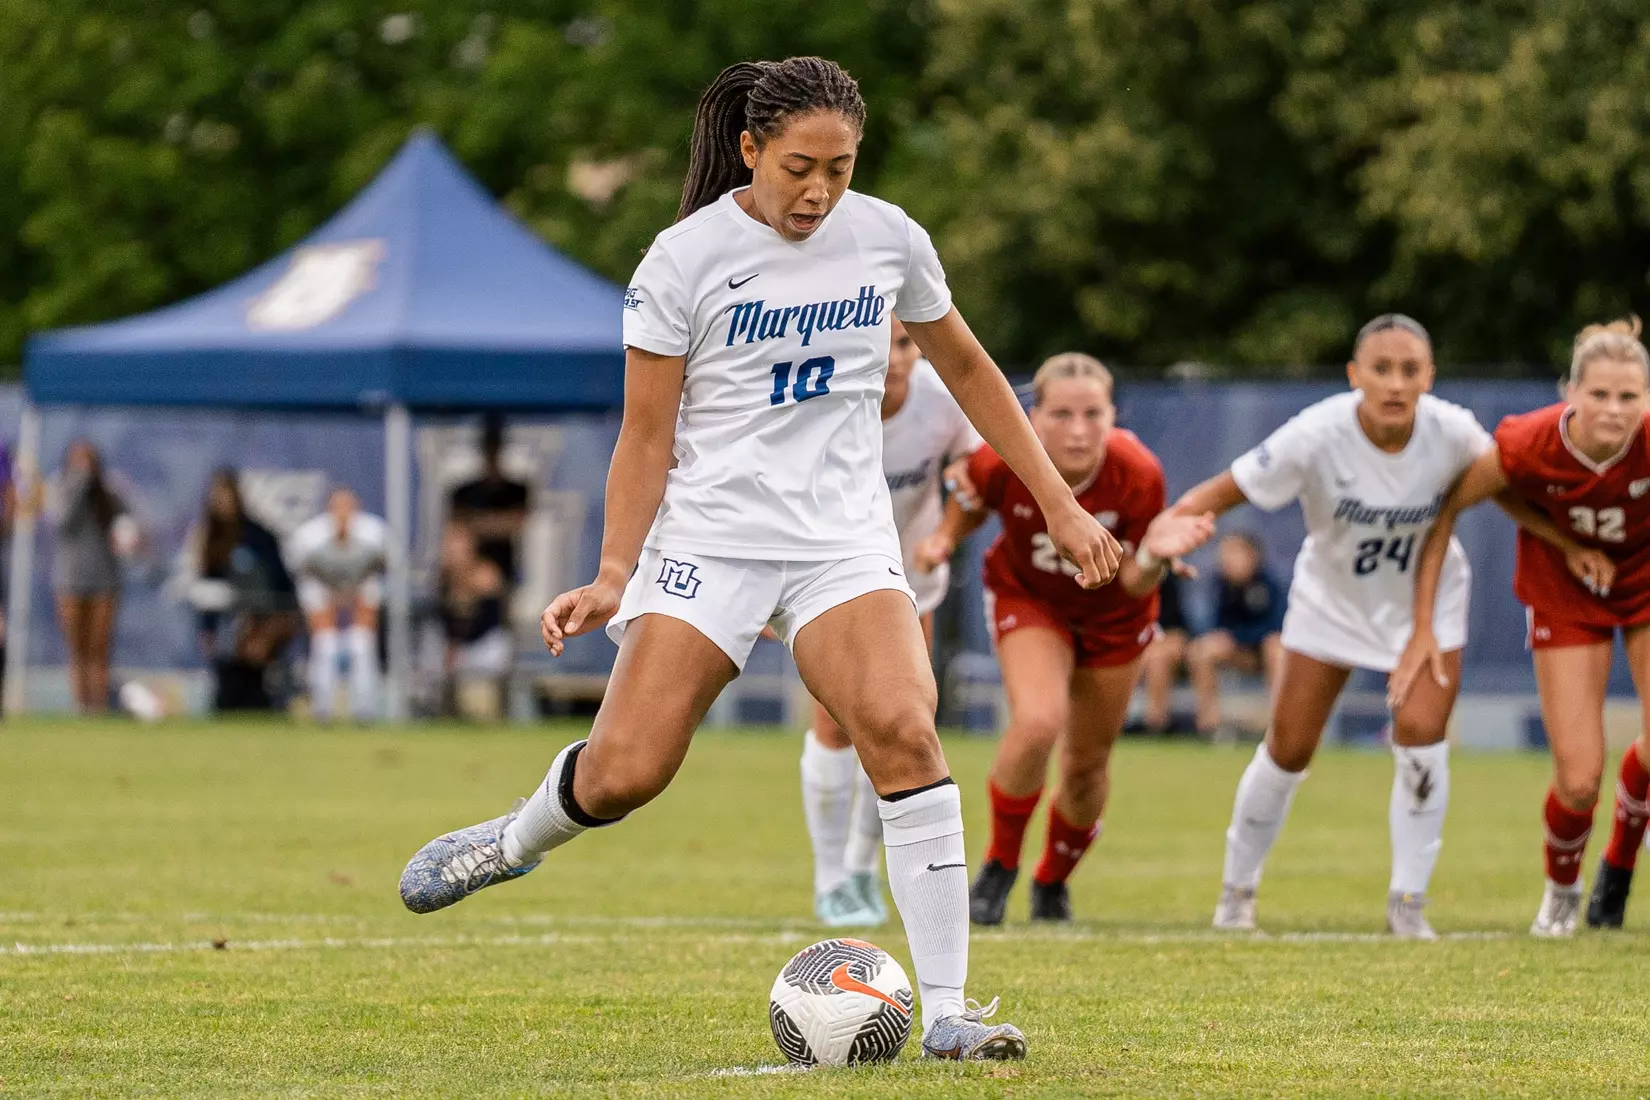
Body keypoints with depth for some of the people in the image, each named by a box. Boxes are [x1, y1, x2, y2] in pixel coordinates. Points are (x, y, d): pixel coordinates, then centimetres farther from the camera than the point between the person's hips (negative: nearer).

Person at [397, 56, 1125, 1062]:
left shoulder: (888, 237, 2)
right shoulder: (687, 258, -7)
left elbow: (967, 368, 17)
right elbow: (647, 435, -2)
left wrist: (1060, 506, 16)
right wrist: (613, 578, -12)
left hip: (844, 542, 2)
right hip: (710, 536, -2)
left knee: (902, 729, -23)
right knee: (625, 772, -12)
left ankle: (946, 1011, -18)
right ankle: (516, 841, 25)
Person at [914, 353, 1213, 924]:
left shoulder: (1138, 475, -31)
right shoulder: (1002, 462, -30)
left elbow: (1132, 586, -21)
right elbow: (971, 503, -4)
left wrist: (1155, 555, -42)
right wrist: (944, 539, -24)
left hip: (1111, 614, 1)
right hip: (1028, 598, -1)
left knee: (1087, 765, 9)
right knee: (1037, 724, -27)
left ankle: (1052, 882, 39)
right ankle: (1000, 863, -2)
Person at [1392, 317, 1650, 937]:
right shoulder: (1530, 445, -31)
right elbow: (1444, 508, -15)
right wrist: (1422, 627, -14)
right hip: (1564, 590, -1)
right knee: (1579, 780, -8)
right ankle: (1561, 890, 27)